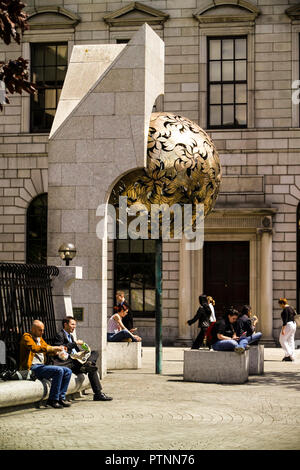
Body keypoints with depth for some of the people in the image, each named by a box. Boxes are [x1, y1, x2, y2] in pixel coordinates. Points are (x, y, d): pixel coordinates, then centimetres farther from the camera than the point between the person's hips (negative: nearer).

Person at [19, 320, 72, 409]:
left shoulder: (40, 339, 24)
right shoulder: (26, 337, -4)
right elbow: (34, 348, -22)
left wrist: (57, 351, -2)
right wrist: (53, 348, -25)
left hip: (41, 366, 9)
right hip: (32, 367, -9)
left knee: (67, 371, -1)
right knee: (59, 370, -26)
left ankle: (61, 397, -2)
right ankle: (53, 400, -20)